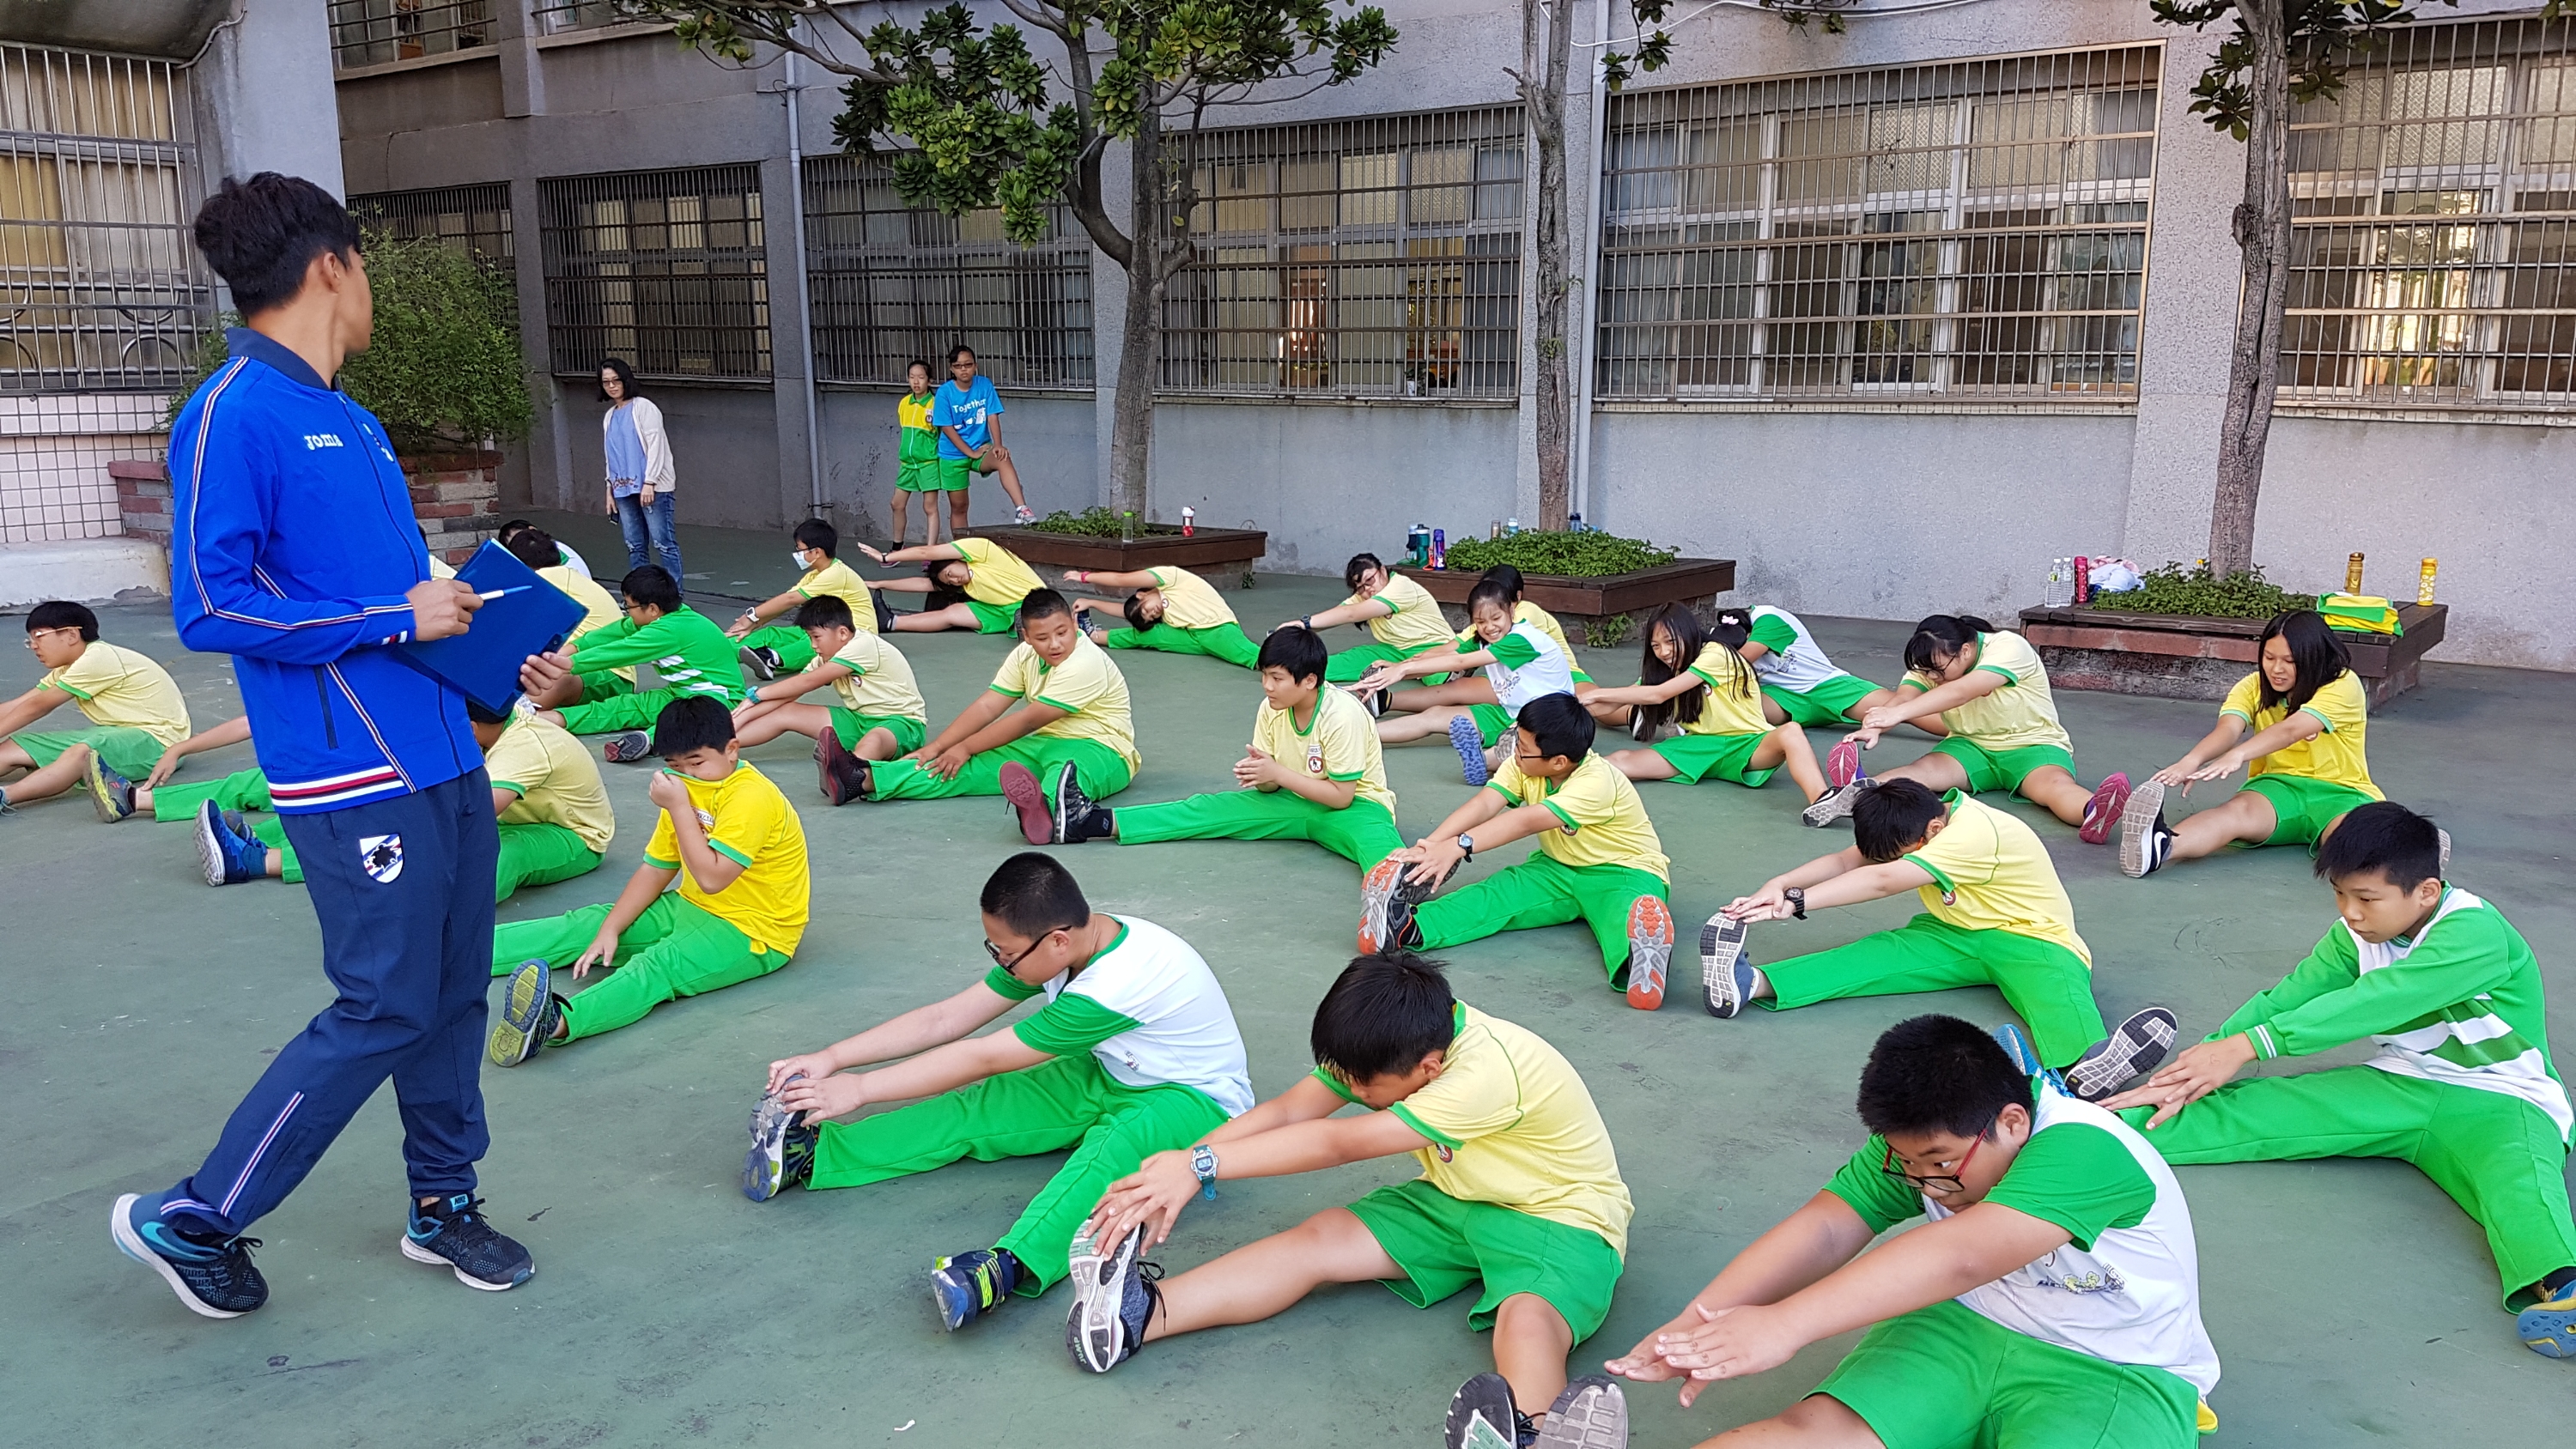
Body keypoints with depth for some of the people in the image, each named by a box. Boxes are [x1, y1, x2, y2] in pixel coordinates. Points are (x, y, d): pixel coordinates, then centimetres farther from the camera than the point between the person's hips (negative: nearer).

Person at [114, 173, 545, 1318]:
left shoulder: (353, 425, 16)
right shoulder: (230, 417, -12)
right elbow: (210, 609, -18)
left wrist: (498, 661, 10)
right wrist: (396, 619, -15)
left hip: (443, 759, 8)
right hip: (357, 776, -8)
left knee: (454, 991, 13)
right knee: (384, 1009, -3)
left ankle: (442, 1201, 29)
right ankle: (192, 1219, 15)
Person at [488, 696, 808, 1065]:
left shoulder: (750, 796, -21)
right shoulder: (686, 790, 9)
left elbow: (711, 878, -28)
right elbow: (654, 870, 8)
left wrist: (678, 807, -24)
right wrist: (609, 930, -4)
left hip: (752, 932, -10)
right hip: (693, 908, 10)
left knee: (660, 964, -34)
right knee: (587, 924, -1)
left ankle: (557, 1021, -59)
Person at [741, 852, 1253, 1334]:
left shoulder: (1114, 986, -35)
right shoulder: (1058, 945, -11)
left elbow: (983, 1058, -28)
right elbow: (946, 1018, -6)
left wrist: (858, 1088, -22)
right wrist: (831, 1058, -14)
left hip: (1197, 1099, -8)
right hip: (1111, 1074, 9)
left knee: (1115, 1144, -42)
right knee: (978, 1111, -10)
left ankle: (1009, 1266, -63)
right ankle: (812, 1151, -14)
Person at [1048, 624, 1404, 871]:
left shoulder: (1342, 716, -24)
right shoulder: (1270, 710, -5)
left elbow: (1342, 795, -22)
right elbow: (1270, 786, 1)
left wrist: (1278, 773, -25)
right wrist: (1259, 774, -23)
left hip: (1353, 804, -6)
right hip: (1295, 800, 6)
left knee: (1371, 834, -41)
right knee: (1215, 808, -10)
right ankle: (1099, 823, -18)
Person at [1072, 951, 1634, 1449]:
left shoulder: (1485, 1074, -34)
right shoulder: (1406, 1039, -12)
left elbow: (1339, 1143, -34)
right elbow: (1287, 1111, -14)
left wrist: (1201, 1165, -31)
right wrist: (1169, 1178, -25)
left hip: (1560, 1217, -6)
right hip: (1458, 1201, 7)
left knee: (1528, 1316, -40)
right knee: (1319, 1238, -15)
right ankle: (1139, 1315, -28)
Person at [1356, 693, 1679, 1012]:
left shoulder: (1596, 782, -28)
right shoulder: (1523, 765, -7)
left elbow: (1526, 821, -37)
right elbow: (1484, 804, -19)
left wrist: (1458, 846, -45)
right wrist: (1428, 845, -35)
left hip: (1625, 872, -5)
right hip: (1559, 869, 5)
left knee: (1631, 914, -42)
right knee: (1499, 893, -23)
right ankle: (1407, 928, -46)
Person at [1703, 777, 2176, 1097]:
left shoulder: (1974, 836, -28)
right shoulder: (1920, 823, -2)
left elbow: (1882, 880, -35)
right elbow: (1847, 860, -7)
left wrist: (1796, 902, -38)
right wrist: (1779, 883, -23)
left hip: (2031, 938, -5)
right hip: (1956, 936, 5)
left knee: (2053, 981, -38)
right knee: (1881, 954, -20)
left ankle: (2087, 1063, -71)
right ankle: (1752, 983, -39)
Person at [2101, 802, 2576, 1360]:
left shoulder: (2475, 932, -21)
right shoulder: (2357, 935, 3)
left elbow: (2371, 1003, -30)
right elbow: (2283, 999, -4)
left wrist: (2246, 1046, -34)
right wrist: (2192, 1073, -17)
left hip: (2496, 1099, -5)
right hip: (2398, 1085, 5)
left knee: (2519, 1173, -40)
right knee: (2258, 1107, -16)